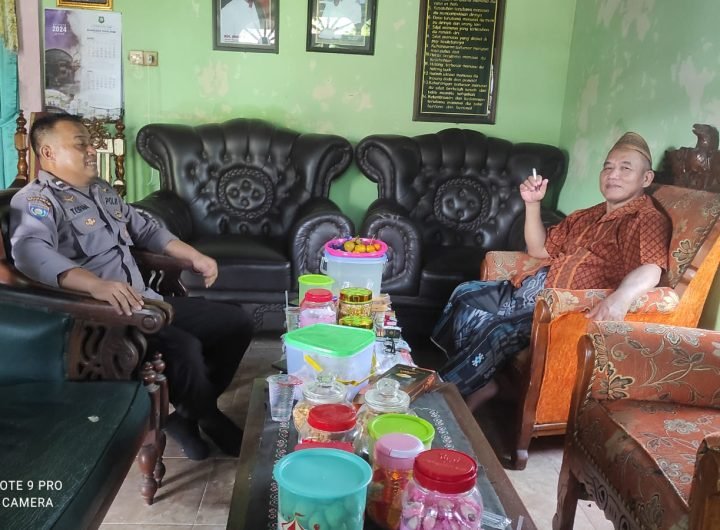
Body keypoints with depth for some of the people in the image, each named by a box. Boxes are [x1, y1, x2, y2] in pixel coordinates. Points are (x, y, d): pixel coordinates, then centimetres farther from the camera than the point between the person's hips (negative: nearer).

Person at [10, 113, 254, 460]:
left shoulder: (101, 190, 19)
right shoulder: (35, 200, -9)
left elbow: (145, 229, 30)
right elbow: (30, 251, -30)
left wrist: (194, 256, 16)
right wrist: (96, 285, -46)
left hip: (143, 302, 9)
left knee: (237, 322, 1)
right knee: (183, 348, -33)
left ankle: (189, 412, 13)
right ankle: (210, 420, 0)